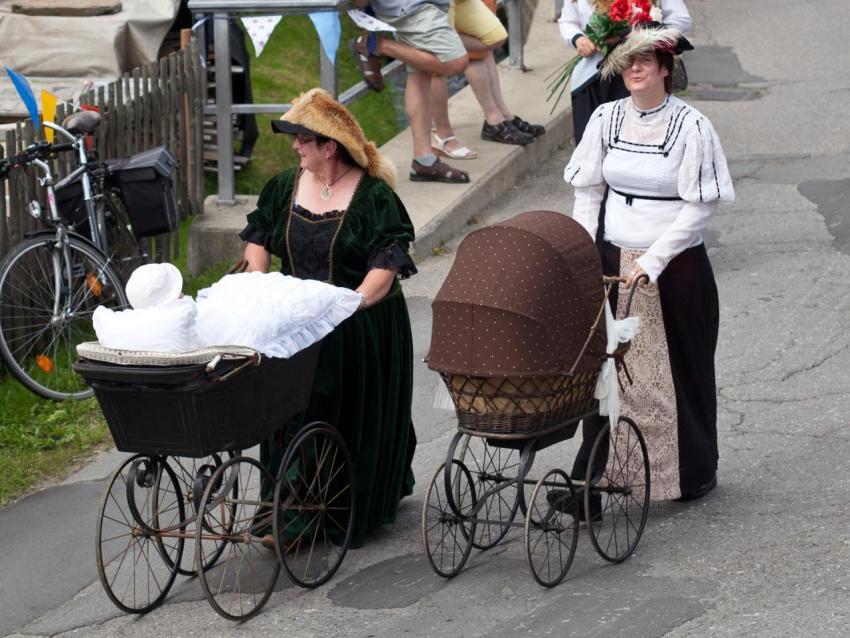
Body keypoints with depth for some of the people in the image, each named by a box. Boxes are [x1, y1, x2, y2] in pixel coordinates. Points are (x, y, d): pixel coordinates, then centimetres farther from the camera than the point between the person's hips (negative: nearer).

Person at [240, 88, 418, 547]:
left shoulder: (373, 195, -12)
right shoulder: (285, 188, 5)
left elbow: (385, 267, -17)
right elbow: (258, 237, 16)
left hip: (362, 325, -4)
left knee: (357, 416, 4)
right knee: (293, 412, 3)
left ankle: (364, 510, 18)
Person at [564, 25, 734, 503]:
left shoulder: (691, 127, -10)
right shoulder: (607, 119, 3)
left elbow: (700, 207, -11)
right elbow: (588, 192, 9)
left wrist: (653, 261, -16)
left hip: (677, 266, -3)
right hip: (613, 261, 3)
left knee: (679, 369, 7)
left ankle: (695, 473, 23)